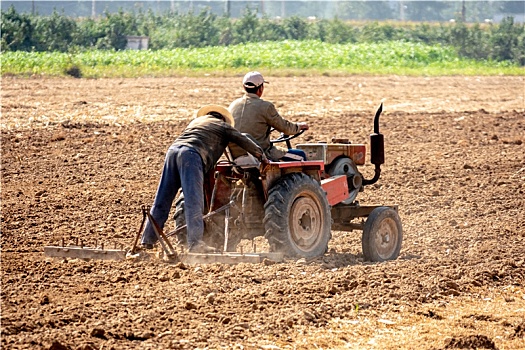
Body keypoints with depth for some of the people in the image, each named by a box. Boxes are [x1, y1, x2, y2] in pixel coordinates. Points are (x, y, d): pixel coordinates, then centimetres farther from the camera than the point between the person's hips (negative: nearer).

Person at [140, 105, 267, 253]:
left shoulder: (197, 121, 36)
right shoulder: (224, 126, 21)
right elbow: (244, 141, 20)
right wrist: (263, 157, 31)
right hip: (192, 155, -6)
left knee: (162, 200, 8)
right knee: (194, 201, -12)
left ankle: (147, 240, 9)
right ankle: (195, 243, -20)